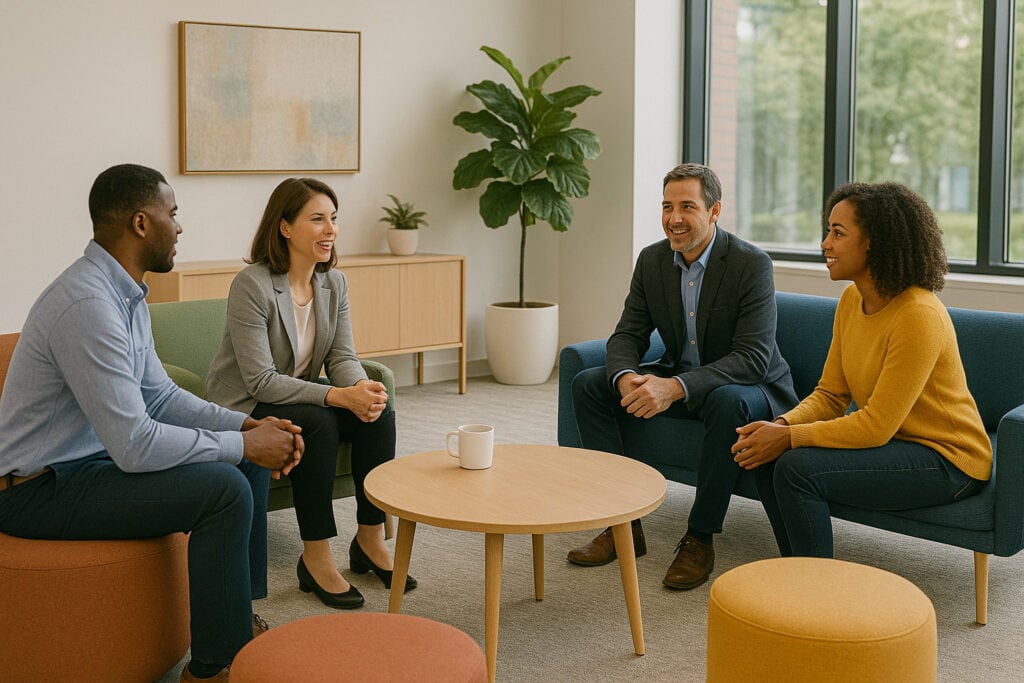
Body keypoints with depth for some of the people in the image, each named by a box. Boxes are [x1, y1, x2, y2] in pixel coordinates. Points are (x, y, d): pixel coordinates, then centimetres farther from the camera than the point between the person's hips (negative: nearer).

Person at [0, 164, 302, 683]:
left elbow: (158, 394, 12)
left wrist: (247, 426, -2)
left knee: (249, 461, 8)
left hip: (92, 456, 10)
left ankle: (240, 620, 17)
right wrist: (242, 444, -19)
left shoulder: (125, 292, 6)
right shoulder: (87, 304, -27)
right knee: (225, 487, -23)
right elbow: (134, 446, -30)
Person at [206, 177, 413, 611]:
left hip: (298, 395, 7)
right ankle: (316, 559, -21)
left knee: (379, 413, -18)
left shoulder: (333, 282, 0)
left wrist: (361, 387, -26)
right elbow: (261, 381, -26)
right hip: (244, 407, -6)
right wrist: (339, 396, -35)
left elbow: (342, 357, -1)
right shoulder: (251, 285, -22)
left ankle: (370, 540, -5)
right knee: (318, 423, -33)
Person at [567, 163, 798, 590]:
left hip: (748, 389, -6)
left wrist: (674, 388, -40)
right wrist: (626, 377, -28)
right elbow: (628, 335, -2)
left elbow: (754, 358, -28)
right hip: (677, 381, 6)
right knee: (588, 385, -9)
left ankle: (700, 538, -25)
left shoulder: (752, 264, -21)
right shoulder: (652, 260, -3)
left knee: (728, 401, -40)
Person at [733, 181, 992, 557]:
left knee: (798, 467, -25)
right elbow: (830, 394, 5)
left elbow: (876, 426, -25)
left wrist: (789, 438, -22)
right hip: (887, 440, 8)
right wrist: (781, 425, -14)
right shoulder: (851, 300, 2)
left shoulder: (918, 315, -25)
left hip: (945, 458, -8)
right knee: (764, 455, -7)